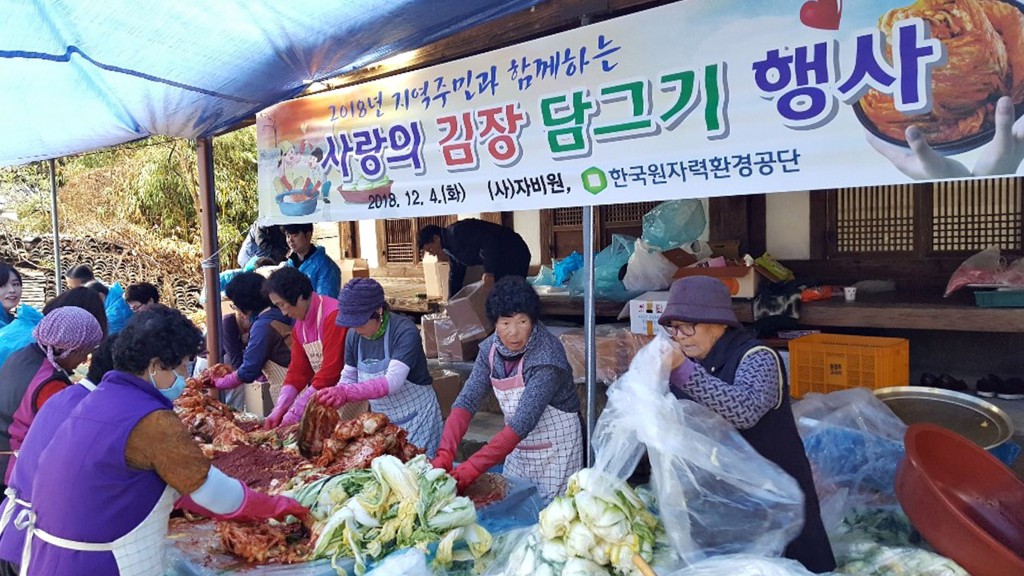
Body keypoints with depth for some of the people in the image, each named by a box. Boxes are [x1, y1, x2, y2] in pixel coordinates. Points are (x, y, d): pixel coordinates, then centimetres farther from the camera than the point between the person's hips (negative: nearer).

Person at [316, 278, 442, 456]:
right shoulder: (354, 335, -3)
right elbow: (348, 378, 4)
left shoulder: (405, 332, -22)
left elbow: (392, 381, -32)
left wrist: (346, 393, -41)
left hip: (416, 418, -5)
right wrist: (332, 399, -15)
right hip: (382, 421, 5)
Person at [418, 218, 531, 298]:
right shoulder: (450, 247, 14)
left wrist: (489, 271, -34)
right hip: (502, 259, 11)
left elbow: (488, 240, -29)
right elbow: (455, 274, 23)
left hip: (514, 253, -11)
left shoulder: (457, 232, -19)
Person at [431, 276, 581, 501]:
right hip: (519, 448, 5)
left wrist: (472, 467, -35)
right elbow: (467, 401, -11)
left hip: (556, 451, -5)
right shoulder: (491, 348, -8)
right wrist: (445, 453, -24)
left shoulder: (547, 357, -27)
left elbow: (523, 422, -31)